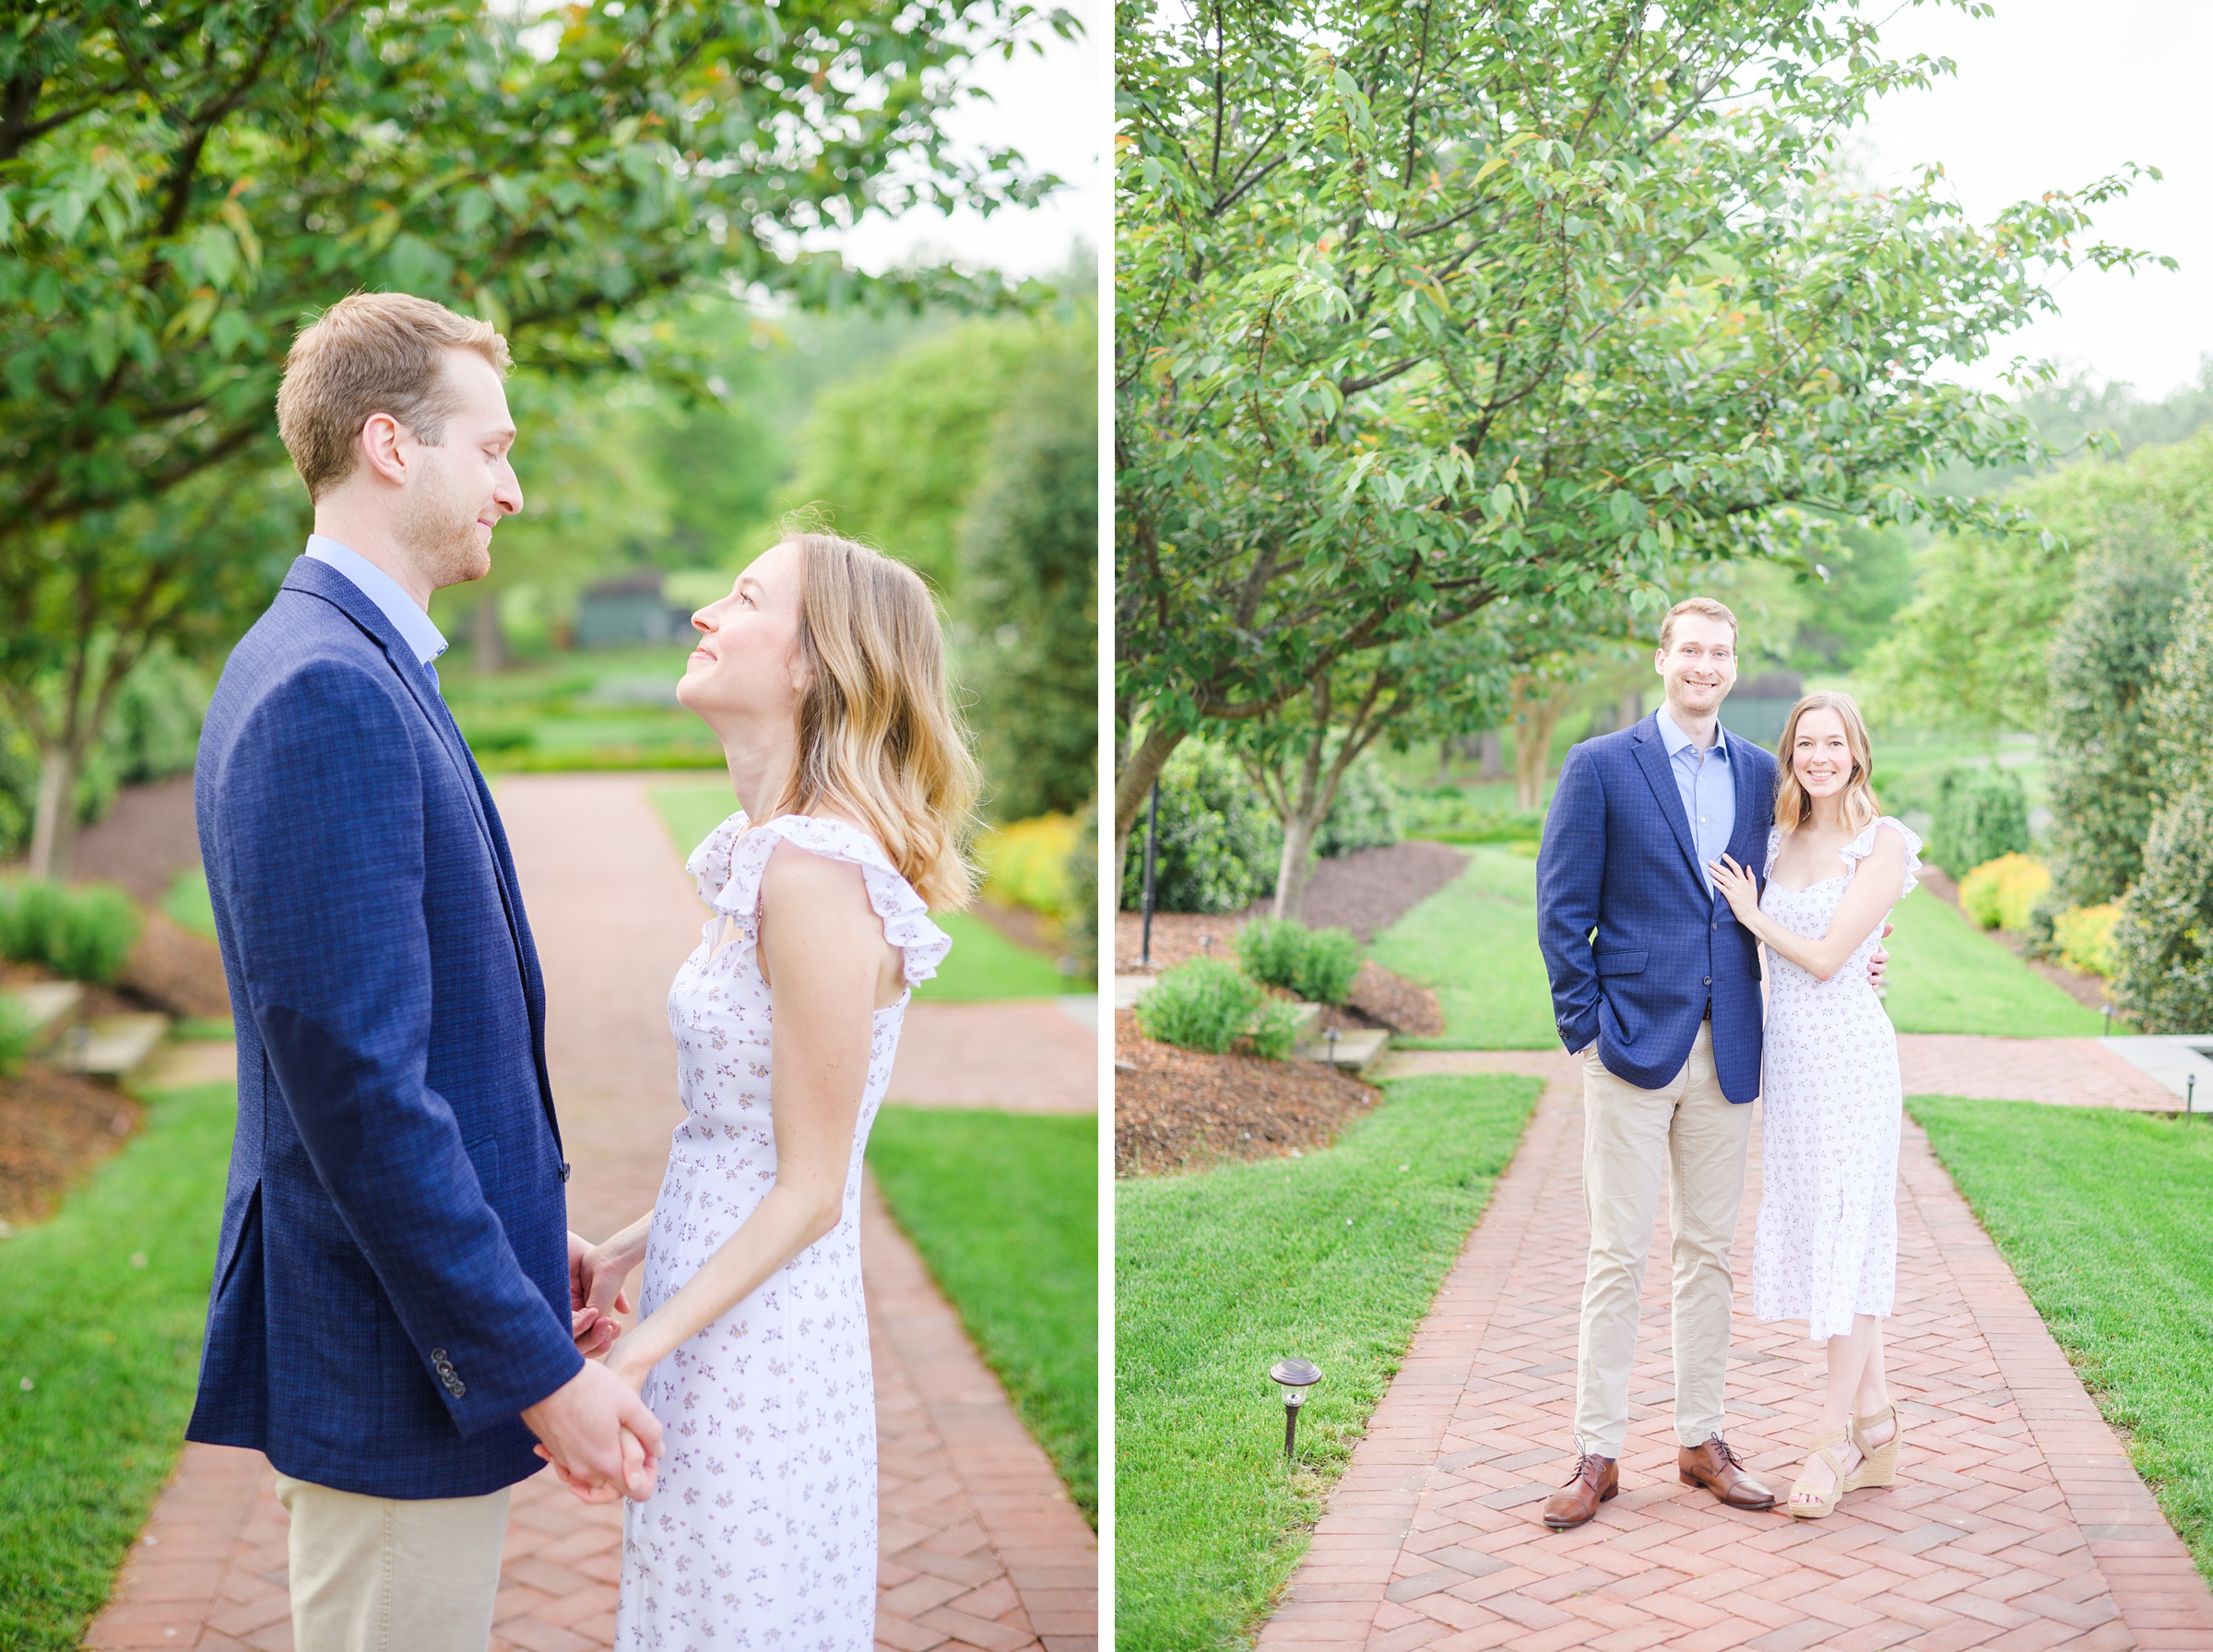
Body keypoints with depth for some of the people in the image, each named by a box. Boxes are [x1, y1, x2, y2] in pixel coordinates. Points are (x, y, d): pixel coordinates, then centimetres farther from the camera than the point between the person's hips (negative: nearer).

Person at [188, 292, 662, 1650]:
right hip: (395, 1357, -10)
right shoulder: (329, 690, -21)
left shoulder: (356, 663, 11)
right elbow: (360, 1084, -25)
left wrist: (523, 1244, 17)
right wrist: (539, 1370, -21)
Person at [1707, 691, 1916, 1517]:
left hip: (1848, 1048, -7)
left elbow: (1825, 957, -13)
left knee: (1846, 1232, -4)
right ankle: (1877, 1430, 20)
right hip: (1787, 1047, 7)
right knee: (1810, 1229, 9)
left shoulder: (1883, 843, -8)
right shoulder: (1779, 840, 11)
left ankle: (1838, 1439, 3)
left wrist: (1749, 914, -2)